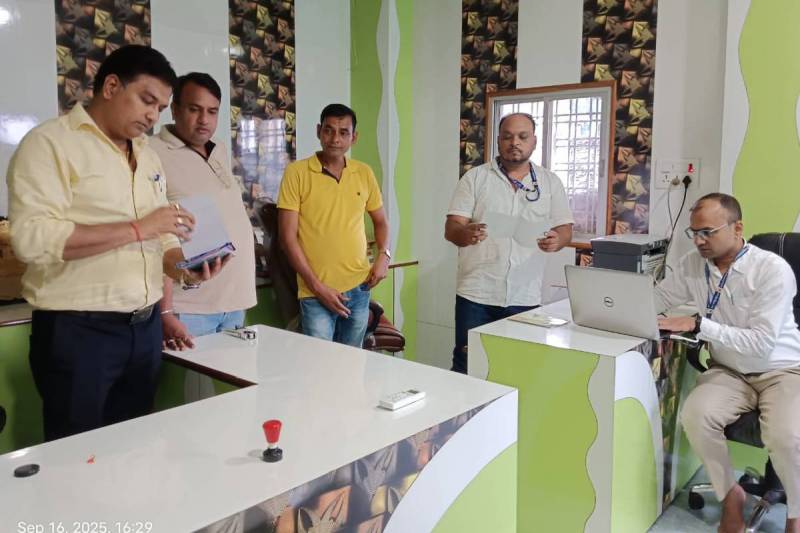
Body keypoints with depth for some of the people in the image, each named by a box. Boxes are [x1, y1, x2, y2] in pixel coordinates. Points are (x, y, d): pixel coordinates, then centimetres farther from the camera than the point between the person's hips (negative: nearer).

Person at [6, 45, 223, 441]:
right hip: (78, 331, -6)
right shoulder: (49, 143, -8)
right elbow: (31, 238, -20)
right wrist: (137, 228, -21)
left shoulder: (148, 157, 14)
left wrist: (183, 265, -3)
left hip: (145, 328, 7)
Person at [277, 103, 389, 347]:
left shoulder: (364, 173, 5)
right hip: (316, 292, -4)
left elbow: (380, 220, 18)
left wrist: (383, 254, -1)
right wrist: (317, 286, -13)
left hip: (359, 288, 4)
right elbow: (288, 236, -9)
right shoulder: (296, 172, -7)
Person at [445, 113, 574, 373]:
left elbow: (565, 229, 7)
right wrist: (467, 233, -27)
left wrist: (556, 240, -18)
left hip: (526, 298, 2)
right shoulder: (475, 177, 3)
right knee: (466, 368, 4)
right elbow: (451, 228, -4)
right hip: (477, 295, -2)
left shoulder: (550, 182, 9)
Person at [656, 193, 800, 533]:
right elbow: (653, 301, 7)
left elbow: (762, 343, -23)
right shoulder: (693, 265, -2)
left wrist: (699, 325, -30)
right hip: (729, 372, 4)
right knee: (695, 416, -26)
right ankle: (730, 494, 2)